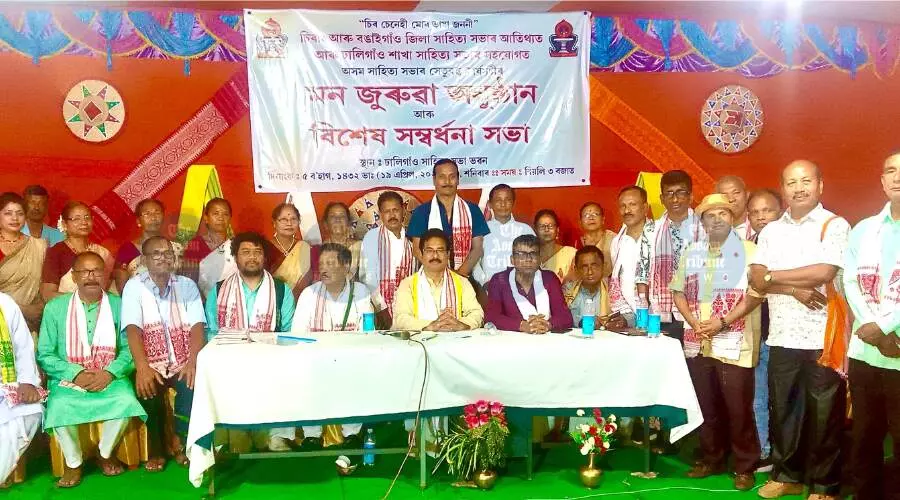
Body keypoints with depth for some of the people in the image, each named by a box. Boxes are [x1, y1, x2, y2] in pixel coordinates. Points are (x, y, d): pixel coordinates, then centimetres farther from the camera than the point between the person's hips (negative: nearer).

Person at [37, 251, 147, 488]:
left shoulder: (118, 305, 5)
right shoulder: (55, 307, 3)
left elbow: (129, 348, -1)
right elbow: (45, 355, -1)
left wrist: (110, 373, -18)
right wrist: (76, 374, -16)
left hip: (110, 377, 0)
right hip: (68, 378, 0)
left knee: (127, 402, -29)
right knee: (60, 407, -31)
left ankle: (106, 454, 0)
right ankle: (73, 462, -3)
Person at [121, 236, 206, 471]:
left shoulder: (187, 285, 5)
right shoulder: (134, 286, -1)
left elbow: (197, 327, -4)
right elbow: (133, 329, -13)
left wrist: (193, 363, -22)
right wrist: (142, 367, -30)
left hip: (182, 363, 1)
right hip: (151, 364, -1)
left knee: (193, 384, -28)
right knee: (147, 388, -30)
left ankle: (178, 440, -3)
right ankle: (157, 447, -5)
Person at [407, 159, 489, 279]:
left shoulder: (472, 210, 9)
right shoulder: (421, 212, 7)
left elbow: (477, 248, 5)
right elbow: (417, 249, 2)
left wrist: (459, 274, -10)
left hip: (464, 278, 0)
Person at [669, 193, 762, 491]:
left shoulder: (748, 250, -3)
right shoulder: (691, 252, 11)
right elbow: (678, 292, 11)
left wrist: (723, 322, -16)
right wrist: (694, 322, -5)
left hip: (734, 343, -4)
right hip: (698, 343, 4)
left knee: (738, 408, 1)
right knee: (707, 407, 12)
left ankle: (745, 467, 16)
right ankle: (712, 459, 27)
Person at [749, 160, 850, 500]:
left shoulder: (835, 226, -3)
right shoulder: (771, 231, 10)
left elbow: (824, 272, -18)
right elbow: (756, 281, 1)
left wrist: (774, 275, -7)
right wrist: (795, 289, -15)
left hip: (823, 338, -4)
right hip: (782, 337, 4)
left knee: (824, 414, 6)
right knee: (782, 409, 13)